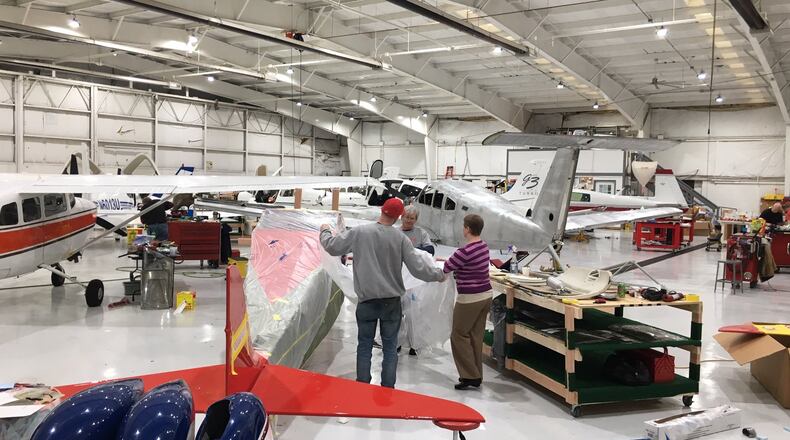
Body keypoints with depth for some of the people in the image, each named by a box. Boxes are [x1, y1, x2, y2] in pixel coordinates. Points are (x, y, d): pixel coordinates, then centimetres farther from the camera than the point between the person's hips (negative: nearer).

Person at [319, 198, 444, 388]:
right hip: (392, 302, 0)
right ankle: (388, 389, 17)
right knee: (390, 347, 12)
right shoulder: (400, 238, -9)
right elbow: (418, 268, -8)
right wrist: (439, 274, 10)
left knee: (364, 347, 13)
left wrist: (325, 232, 21)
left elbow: (332, 247, 0)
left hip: (367, 301, 0)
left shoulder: (359, 232, -9)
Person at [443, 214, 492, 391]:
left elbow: (446, 268, -10)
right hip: (486, 295, 8)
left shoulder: (465, 251, -21)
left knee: (459, 336, 6)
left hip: (470, 299, -8)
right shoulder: (483, 246, 6)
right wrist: (445, 259, 25)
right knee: (476, 336, 15)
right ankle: (476, 377, 22)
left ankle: (470, 377, 8)